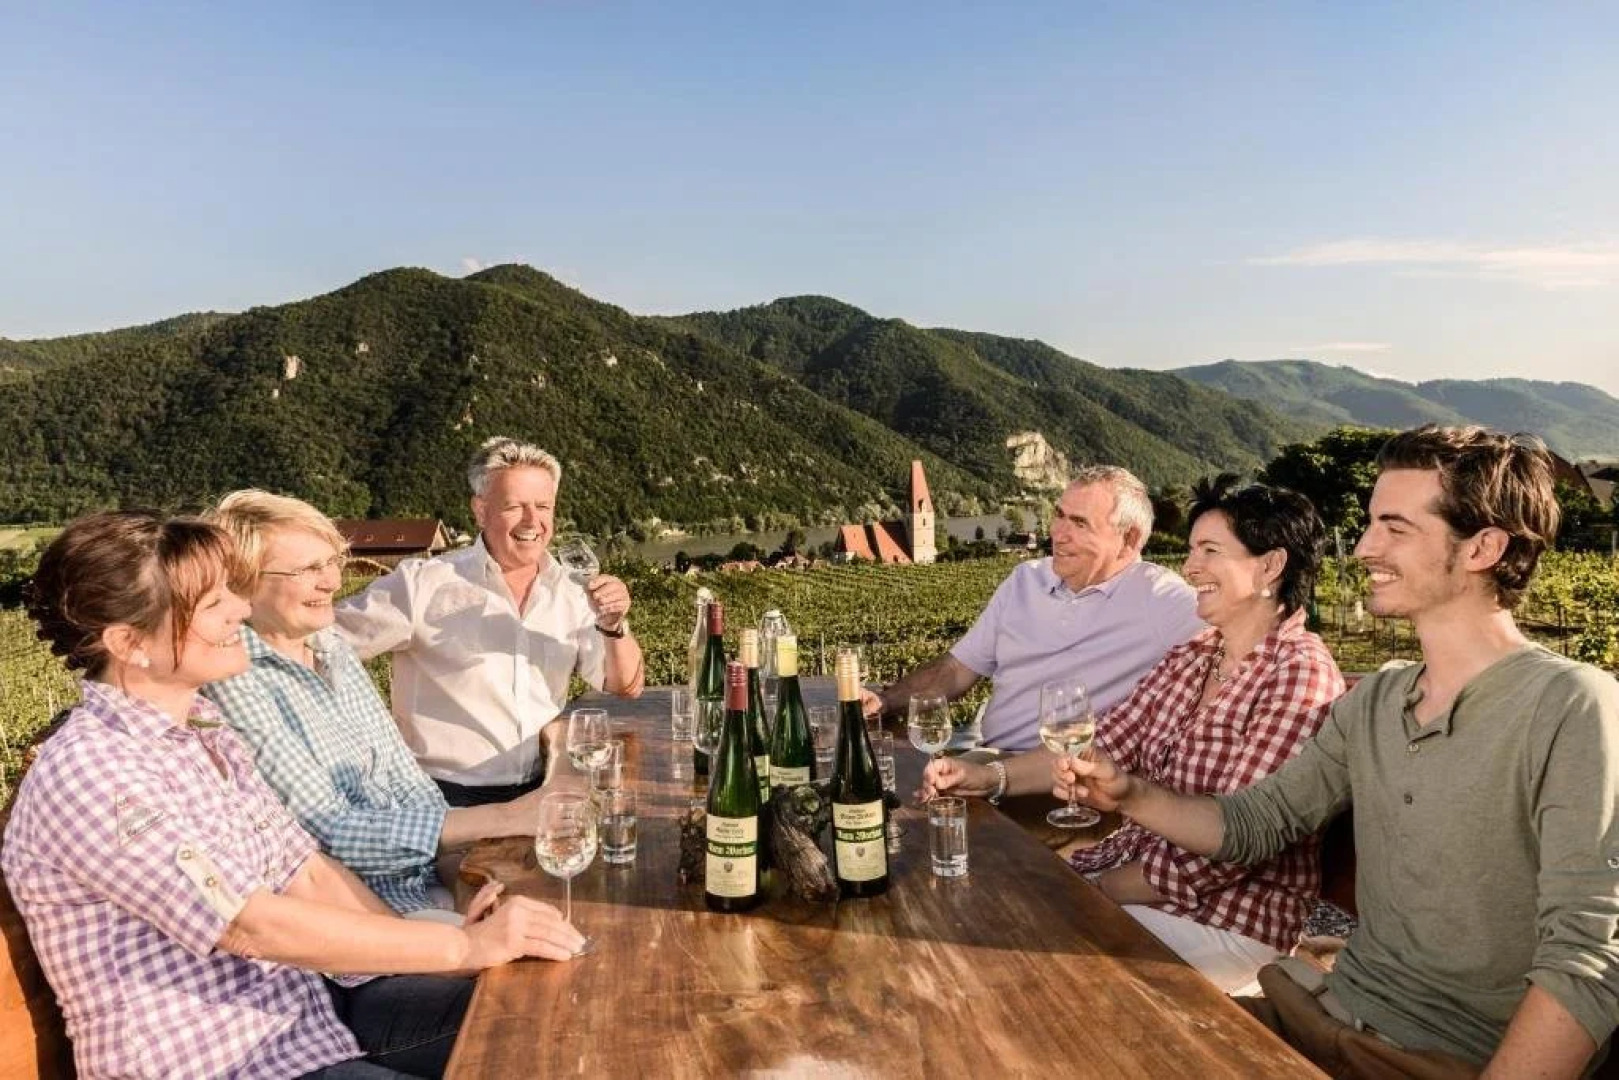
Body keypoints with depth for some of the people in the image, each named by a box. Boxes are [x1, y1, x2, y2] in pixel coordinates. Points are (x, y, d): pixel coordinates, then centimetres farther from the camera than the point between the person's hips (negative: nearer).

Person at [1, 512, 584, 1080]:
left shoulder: (203, 729, 6)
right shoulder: (87, 771, -22)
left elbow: (304, 871, 6)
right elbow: (253, 926, -25)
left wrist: (440, 947, -7)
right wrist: (468, 946, -22)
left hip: (305, 1002, 8)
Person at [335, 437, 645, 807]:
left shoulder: (571, 593, 6)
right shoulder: (422, 584, -7)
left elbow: (625, 688, 6)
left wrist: (613, 626, -12)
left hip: (540, 794, 5)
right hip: (448, 800, -4)